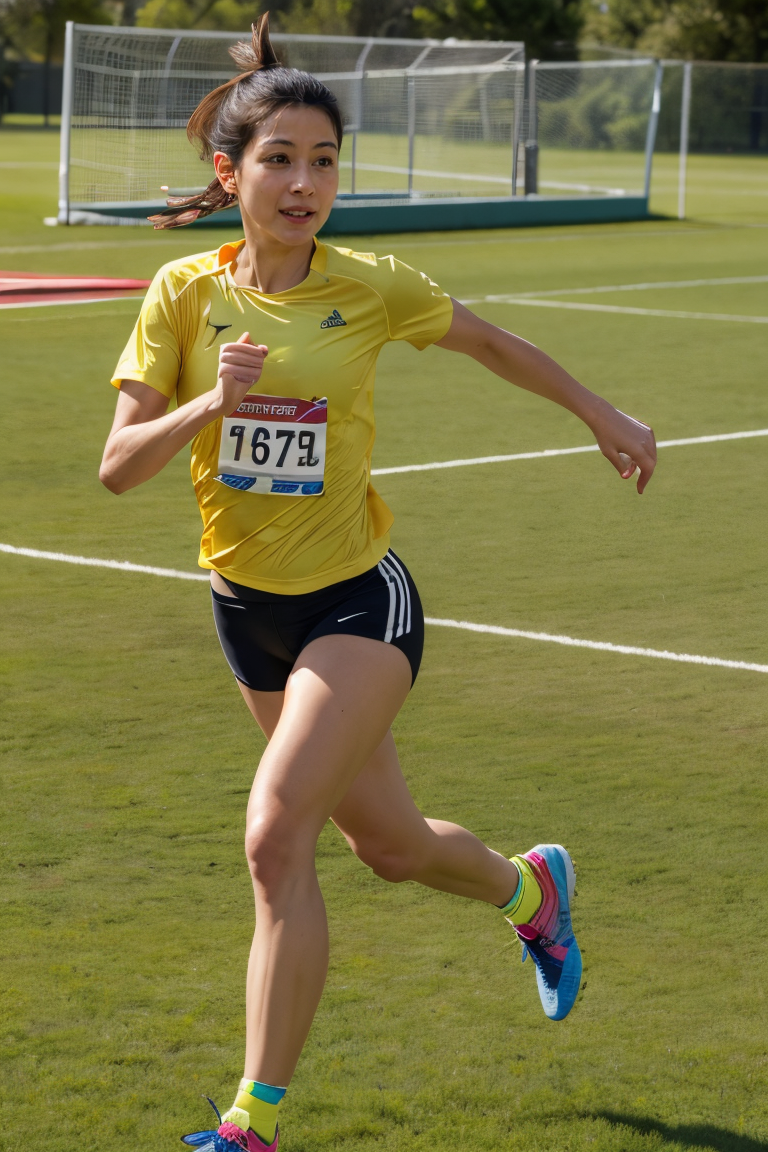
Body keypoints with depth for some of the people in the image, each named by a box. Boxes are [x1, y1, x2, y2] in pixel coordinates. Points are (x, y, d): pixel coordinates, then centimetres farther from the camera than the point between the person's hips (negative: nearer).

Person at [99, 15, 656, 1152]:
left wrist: (605, 416, 19)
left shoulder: (373, 288, -11)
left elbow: (490, 341, 10)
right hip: (247, 602, 3)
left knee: (277, 836, -20)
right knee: (391, 845, 17)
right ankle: (529, 888, 52)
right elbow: (119, 463, -11)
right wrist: (212, 404, -28)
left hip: (357, 600, -3)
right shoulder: (185, 293, -7)